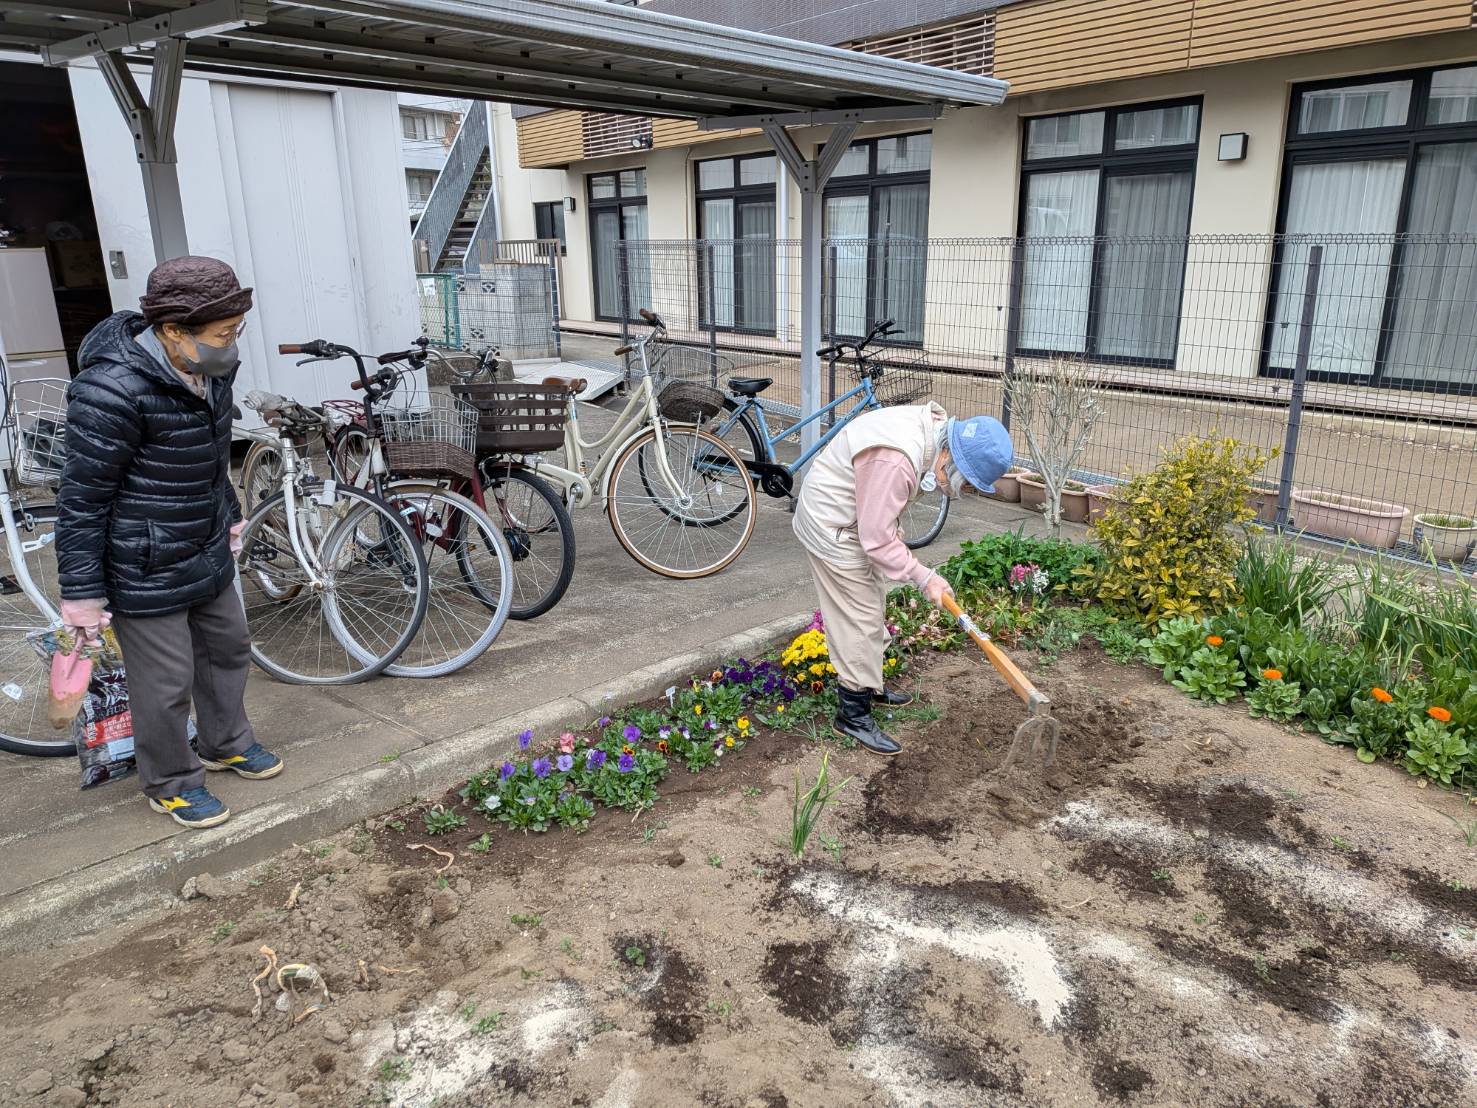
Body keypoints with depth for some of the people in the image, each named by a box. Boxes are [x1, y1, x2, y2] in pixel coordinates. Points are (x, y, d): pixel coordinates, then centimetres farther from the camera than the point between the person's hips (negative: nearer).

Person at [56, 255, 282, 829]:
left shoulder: (208, 370, -2)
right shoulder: (113, 392, -27)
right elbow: (81, 499, -20)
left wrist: (230, 518, 24)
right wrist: (82, 593, -16)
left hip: (209, 555, 8)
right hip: (147, 573, -8)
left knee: (228, 648, 22)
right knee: (166, 684, 6)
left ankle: (227, 744, 46)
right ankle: (171, 785, 30)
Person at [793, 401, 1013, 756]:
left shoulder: (934, 426, -5)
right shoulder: (896, 461, -36)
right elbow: (878, 540, -28)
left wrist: (892, 528, 14)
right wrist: (924, 578, -20)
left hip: (860, 518, 10)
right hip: (831, 527, -10)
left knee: (873, 608, 20)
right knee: (859, 618, -6)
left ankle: (869, 686, 37)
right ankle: (852, 714, 6)